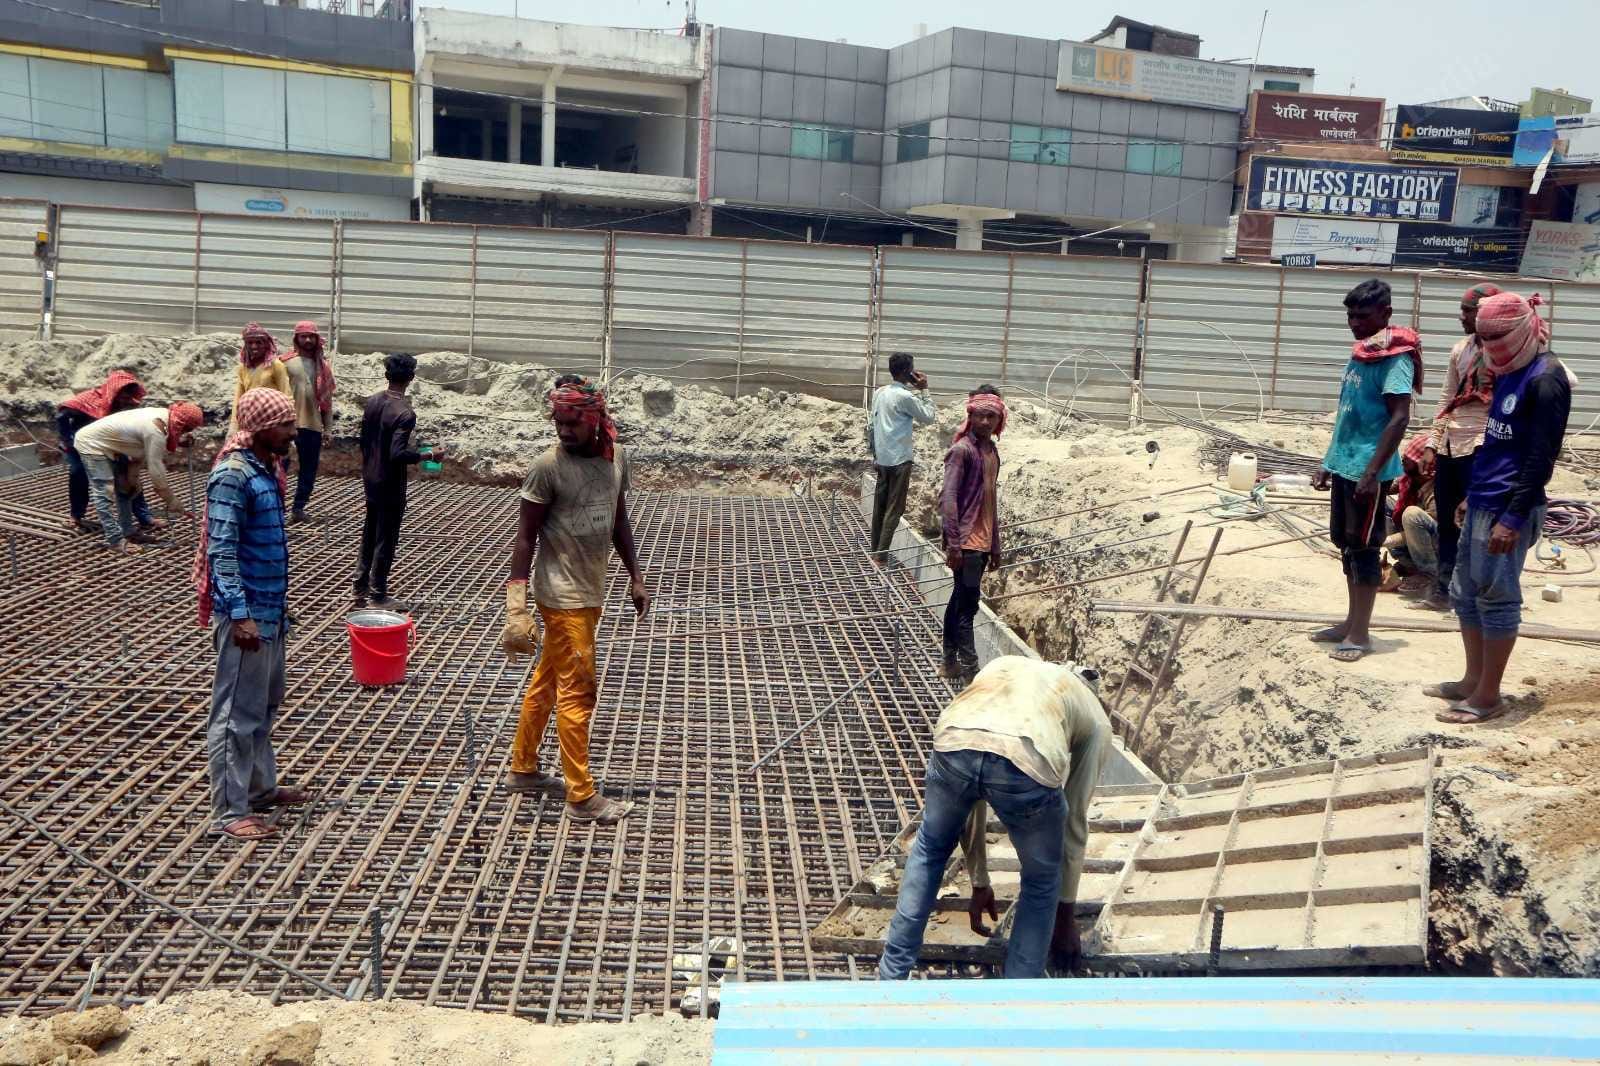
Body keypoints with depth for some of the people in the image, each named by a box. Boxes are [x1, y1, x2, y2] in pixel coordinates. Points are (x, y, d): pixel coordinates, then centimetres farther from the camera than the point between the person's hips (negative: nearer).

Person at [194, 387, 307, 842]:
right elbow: (221, 551, -21)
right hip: (246, 611, -10)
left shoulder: (267, 467, 9)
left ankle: (261, 788, 32)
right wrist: (239, 614, -25)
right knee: (237, 712, -1)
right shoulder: (233, 475, -18)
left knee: (266, 704, 19)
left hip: (271, 607, 10)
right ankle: (230, 811, 7)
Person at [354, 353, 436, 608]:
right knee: (386, 539, 4)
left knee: (369, 533, 19)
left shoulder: (372, 402, 1)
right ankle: (378, 596, 13)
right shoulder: (405, 413, -23)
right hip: (391, 485, -7)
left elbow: (364, 441, 10)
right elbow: (398, 453, -28)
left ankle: (360, 588, 27)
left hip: (370, 479, 7)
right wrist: (429, 455, -16)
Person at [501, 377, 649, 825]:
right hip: (563, 596, -7)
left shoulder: (616, 456, 4)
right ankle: (582, 796, 6)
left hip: (591, 591, 7)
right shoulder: (548, 467, -16)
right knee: (577, 691, -3)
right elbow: (526, 538, -15)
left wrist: (635, 576, 16)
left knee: (546, 683, 18)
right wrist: (516, 608, -19)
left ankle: (523, 770, 32)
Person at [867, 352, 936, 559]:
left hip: (882, 458, 7)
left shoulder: (879, 392, 7)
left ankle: (874, 549, 19)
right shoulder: (905, 396, -15)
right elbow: (929, 418, -5)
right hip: (900, 459, -7)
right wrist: (924, 390, -2)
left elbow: (871, 425, 11)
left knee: (879, 506, 13)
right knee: (894, 509, -3)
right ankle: (881, 555, -5)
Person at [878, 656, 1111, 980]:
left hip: (954, 747, 3)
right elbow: (1075, 823, 36)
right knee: (1042, 882, 29)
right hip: (1028, 764, -2)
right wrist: (1065, 913, 48)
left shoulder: (999, 669, 43)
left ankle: (890, 978, 39)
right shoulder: (1096, 718, 35)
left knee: (930, 848, 35)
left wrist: (980, 883, 51)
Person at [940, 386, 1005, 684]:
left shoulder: (992, 451, 13)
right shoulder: (962, 450, -12)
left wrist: (995, 545, 19)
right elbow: (948, 498, -17)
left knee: (960, 601, 14)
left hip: (983, 541, 8)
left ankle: (951, 663, 22)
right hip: (966, 541, -8)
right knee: (967, 605, -7)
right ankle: (970, 672, -6)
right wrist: (953, 544, -21)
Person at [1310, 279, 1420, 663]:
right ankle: (1351, 623, 23)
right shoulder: (1360, 353, 12)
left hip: (1368, 471, -8)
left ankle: (1360, 634, 6)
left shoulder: (1396, 358, -14)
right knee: (1346, 544, 13)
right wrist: (1329, 462, 19)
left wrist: (1372, 472, -24)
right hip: (1345, 466, 8)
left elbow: (1399, 418, -20)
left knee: (1363, 548, -2)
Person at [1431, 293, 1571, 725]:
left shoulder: (1546, 378, -14)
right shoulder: (1509, 372, 13)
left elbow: (1541, 457, -18)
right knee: (1464, 592, 14)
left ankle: (1489, 696, 7)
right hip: (1482, 501, 9)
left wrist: (1513, 518, -20)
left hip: (1507, 508, -9)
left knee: (1495, 597, -2)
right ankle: (1473, 680, 25)